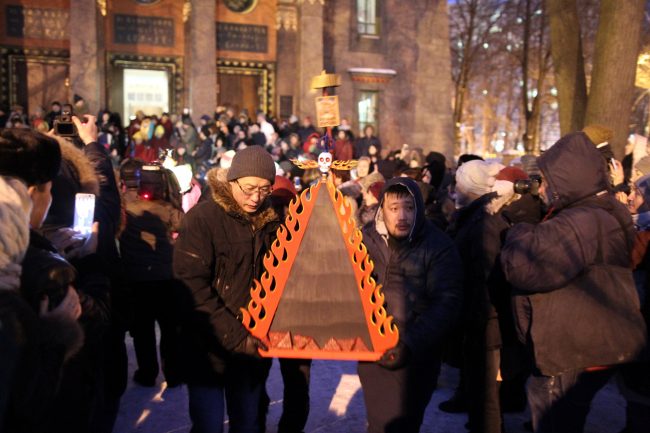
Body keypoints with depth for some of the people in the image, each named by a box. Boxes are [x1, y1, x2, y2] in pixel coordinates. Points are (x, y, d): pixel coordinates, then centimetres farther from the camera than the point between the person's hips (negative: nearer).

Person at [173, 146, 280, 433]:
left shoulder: (270, 221, 4)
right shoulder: (202, 218, -11)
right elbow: (192, 285, -17)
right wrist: (234, 335, -20)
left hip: (253, 346, 4)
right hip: (211, 347, -4)